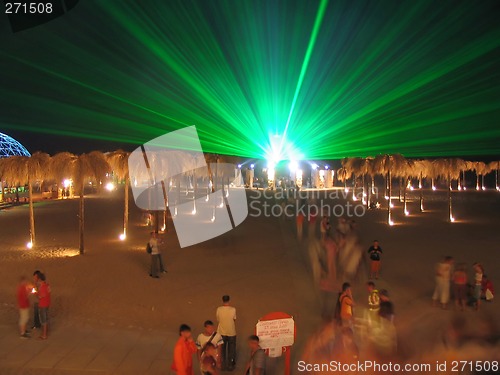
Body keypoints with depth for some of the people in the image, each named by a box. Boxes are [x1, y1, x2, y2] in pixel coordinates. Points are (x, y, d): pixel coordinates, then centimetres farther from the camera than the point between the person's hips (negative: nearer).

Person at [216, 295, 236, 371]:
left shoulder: (219, 309, -15)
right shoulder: (233, 309, -19)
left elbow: (218, 320, -5)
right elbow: (234, 319, -4)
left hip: (222, 332, 1)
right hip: (231, 332, -1)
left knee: (222, 350, 20)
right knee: (231, 350, 18)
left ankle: (223, 365, 30)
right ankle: (230, 366, 27)